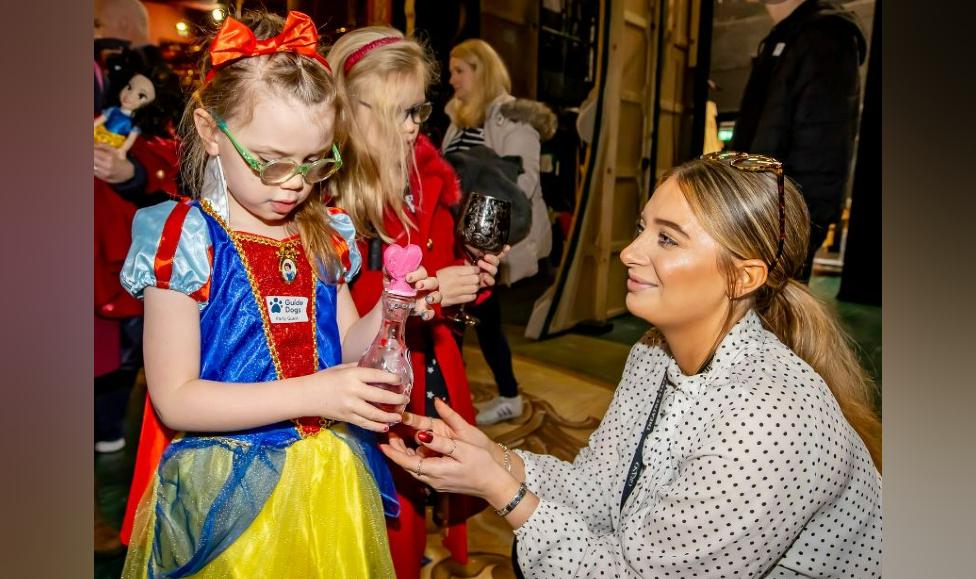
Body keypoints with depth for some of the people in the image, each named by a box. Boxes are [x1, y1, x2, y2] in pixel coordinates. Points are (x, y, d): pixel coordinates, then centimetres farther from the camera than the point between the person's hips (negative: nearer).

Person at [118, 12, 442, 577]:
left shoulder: (325, 234, 1)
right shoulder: (186, 240, -13)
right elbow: (175, 398, -16)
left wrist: (386, 314, -12)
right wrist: (312, 394, -25)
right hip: (232, 494, -4)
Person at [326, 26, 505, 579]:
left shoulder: (433, 180, 5)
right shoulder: (327, 194, -15)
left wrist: (474, 275, -3)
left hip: (436, 371, 6)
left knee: (447, 493, 18)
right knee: (391, 534, 10)